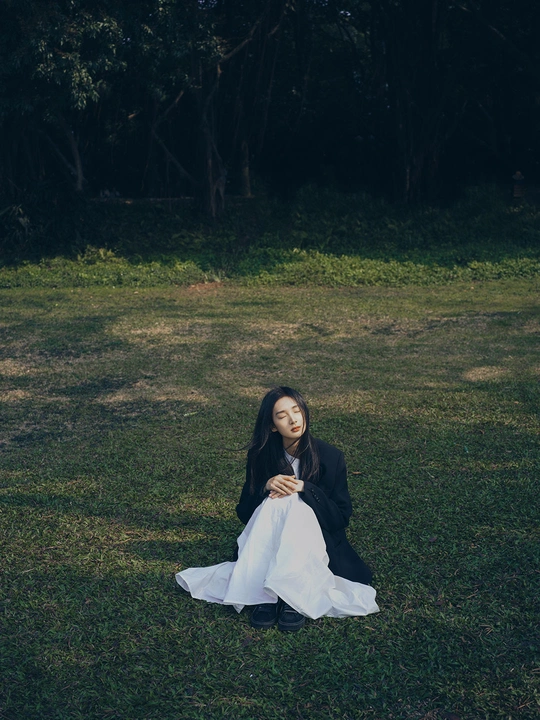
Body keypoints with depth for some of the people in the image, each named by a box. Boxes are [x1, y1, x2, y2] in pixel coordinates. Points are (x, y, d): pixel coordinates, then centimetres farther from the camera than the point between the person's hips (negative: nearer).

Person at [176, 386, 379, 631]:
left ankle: (295, 597, -39)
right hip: (269, 542, 2)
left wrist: (304, 488, -22)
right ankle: (267, 593, -38)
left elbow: (342, 517, -9)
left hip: (316, 539, -1)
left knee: (298, 509, -32)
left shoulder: (330, 457, -8)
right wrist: (266, 486, -21)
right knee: (273, 503, -30)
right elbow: (244, 513, 0)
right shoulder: (261, 456, -2)